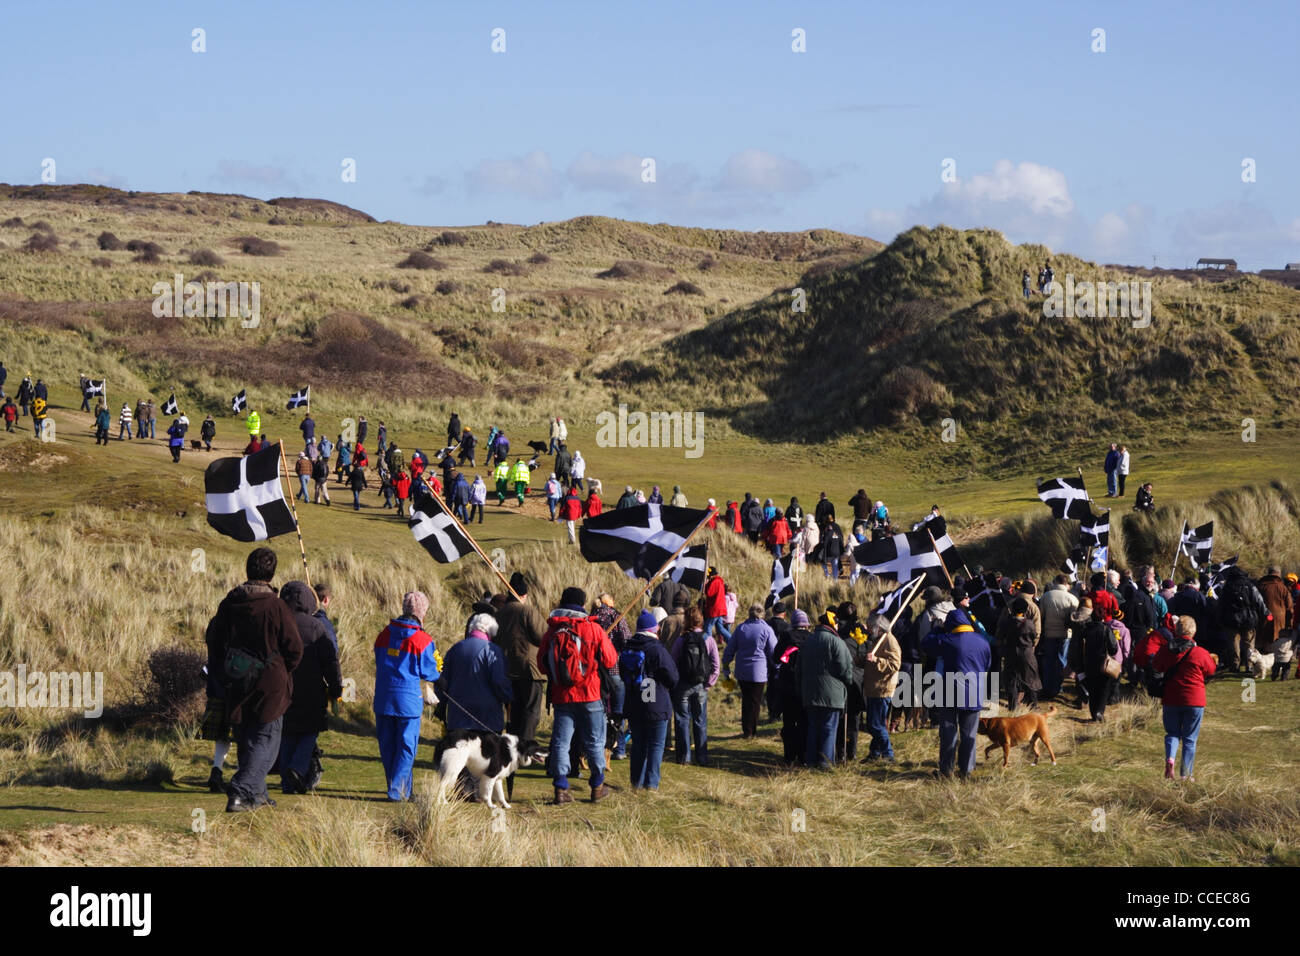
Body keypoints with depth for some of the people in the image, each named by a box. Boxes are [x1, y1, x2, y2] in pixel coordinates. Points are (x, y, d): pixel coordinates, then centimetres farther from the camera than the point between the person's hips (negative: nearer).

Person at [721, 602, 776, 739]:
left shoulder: (740, 628, 4)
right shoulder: (767, 630, -7)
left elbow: (730, 650, 9)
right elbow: (773, 652, -3)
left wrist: (726, 667, 19)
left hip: (742, 672, 3)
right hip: (759, 672, -3)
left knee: (746, 701, 15)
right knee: (755, 702, 3)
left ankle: (746, 730, 17)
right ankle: (750, 732, 5)